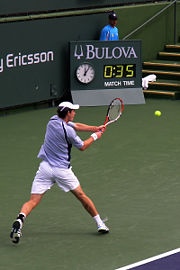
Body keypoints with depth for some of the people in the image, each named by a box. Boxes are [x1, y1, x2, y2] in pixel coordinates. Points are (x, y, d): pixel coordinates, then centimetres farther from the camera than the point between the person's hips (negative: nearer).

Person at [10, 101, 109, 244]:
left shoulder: (53, 120, 5)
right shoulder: (68, 131, -14)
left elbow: (77, 126, 17)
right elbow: (82, 147, 2)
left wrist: (95, 128, 12)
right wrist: (95, 136, 17)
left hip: (45, 167, 4)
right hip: (62, 170, -4)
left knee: (33, 201, -4)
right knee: (81, 196, 15)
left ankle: (20, 219, -32)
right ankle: (100, 224, 24)